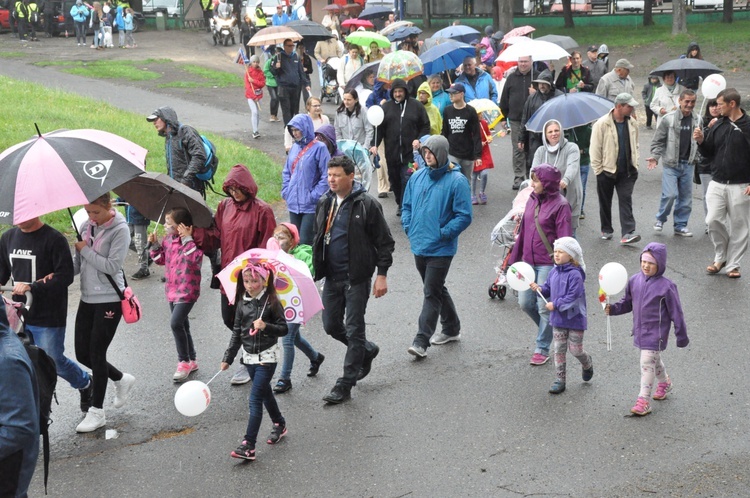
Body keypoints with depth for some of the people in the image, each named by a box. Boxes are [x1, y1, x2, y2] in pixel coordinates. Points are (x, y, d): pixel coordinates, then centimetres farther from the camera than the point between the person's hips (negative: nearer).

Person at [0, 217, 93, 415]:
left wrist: (32, 287, -25)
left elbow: (65, 276, -18)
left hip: (48, 317, -6)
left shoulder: (54, 239, -13)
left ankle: (85, 384, 31)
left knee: (54, 362, 2)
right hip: (19, 313, 6)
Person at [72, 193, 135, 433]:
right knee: (82, 353, 8)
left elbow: (113, 266, -20)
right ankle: (121, 379, 33)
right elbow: (78, 262, 8)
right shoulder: (86, 226, 6)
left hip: (109, 300, -7)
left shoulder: (120, 230, -13)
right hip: (87, 298, 7)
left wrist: (85, 250, -15)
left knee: (96, 353, -3)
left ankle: (97, 411, 10)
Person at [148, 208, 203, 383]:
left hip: (187, 290, -8)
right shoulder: (168, 239, 6)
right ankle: (191, 361, 30)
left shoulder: (193, 241, -15)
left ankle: (184, 362, -6)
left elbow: (195, 258, -31)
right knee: (182, 325, 16)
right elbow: (161, 259, 17)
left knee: (176, 323, -20)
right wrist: (155, 245, 2)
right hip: (172, 289, 8)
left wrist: (187, 239, -33)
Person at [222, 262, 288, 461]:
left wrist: (266, 326, -27)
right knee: (265, 393, 21)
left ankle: (248, 446, -13)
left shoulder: (271, 302, -11)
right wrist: (228, 358, 6)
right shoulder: (242, 303, 4)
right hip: (249, 356, 6)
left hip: (267, 357, -6)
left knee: (255, 399, -11)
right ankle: (279, 424, 43)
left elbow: (284, 329, -9)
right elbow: (237, 332, 9)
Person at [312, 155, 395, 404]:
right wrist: (316, 268, 17)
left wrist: (382, 274, -13)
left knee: (354, 329, -1)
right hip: (332, 277, 7)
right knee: (331, 325, 12)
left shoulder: (366, 204, -12)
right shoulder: (324, 204, 7)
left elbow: (384, 242, -9)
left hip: (357, 278, -7)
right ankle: (367, 350, 37)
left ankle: (345, 384, 6)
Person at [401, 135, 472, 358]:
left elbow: (464, 216, -13)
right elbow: (407, 205, 18)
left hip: (440, 248, -7)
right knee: (437, 289, 19)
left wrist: (443, 233, -15)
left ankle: (421, 341, -5)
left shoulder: (457, 181, -12)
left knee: (431, 293, -6)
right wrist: (408, 226, 4)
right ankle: (451, 329, 35)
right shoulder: (417, 177, 6)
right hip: (419, 246, 7)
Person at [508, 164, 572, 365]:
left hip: (548, 264, -7)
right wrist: (514, 258, 16)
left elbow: (564, 239, -13)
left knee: (544, 307, 1)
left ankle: (542, 348, 15)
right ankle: (549, 329, 34)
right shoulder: (532, 200, 8)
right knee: (525, 302, 9)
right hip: (528, 261, 7)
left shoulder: (560, 205, -12)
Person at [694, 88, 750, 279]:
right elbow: (708, 152, 14)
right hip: (717, 184, 4)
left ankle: (733, 264, 15)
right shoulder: (718, 125, 7)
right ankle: (720, 256, 17)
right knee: (713, 221, -3)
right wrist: (701, 141, -6)